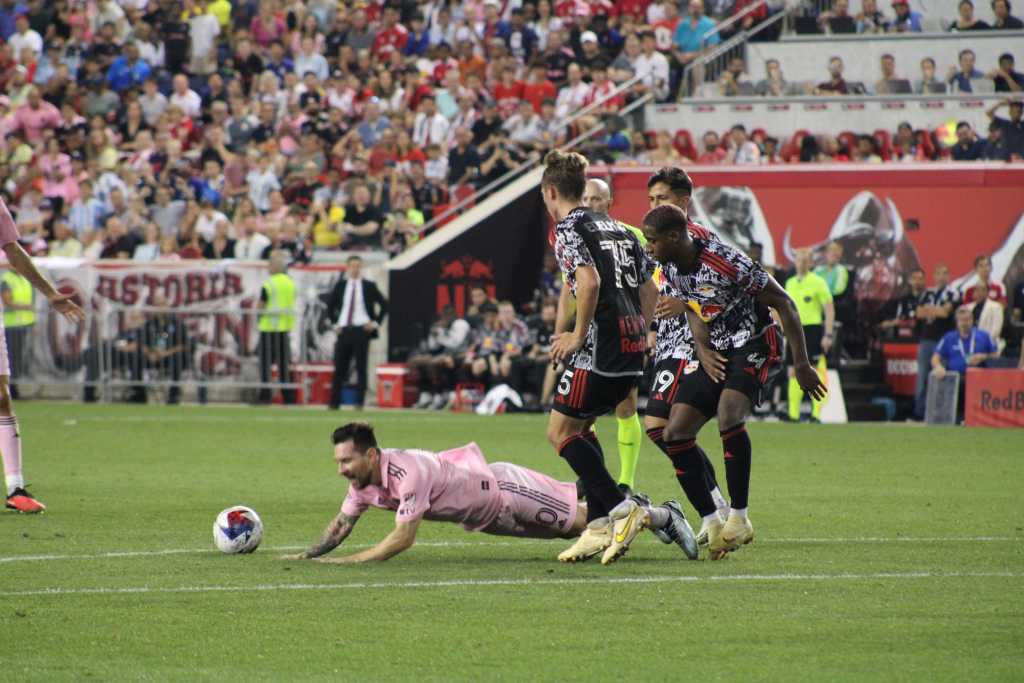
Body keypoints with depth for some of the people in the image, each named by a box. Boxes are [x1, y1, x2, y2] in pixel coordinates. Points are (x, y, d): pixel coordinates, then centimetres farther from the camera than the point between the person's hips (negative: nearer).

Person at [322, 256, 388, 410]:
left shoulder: (369, 286, 2)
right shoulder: (340, 285, 8)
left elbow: (384, 305, 6)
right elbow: (330, 305, 20)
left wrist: (376, 322, -2)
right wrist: (334, 323, 10)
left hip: (362, 330, -2)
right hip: (344, 330, 2)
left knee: (361, 367, -1)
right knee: (339, 367, 1)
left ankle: (359, 402, 2)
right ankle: (334, 402, 4)